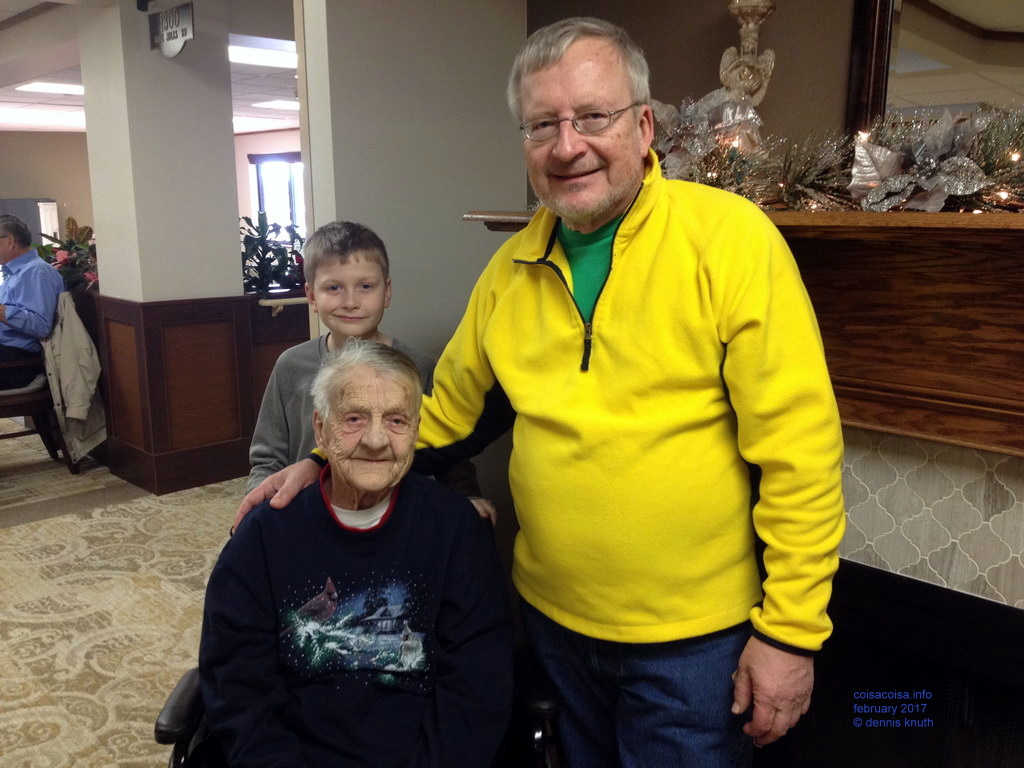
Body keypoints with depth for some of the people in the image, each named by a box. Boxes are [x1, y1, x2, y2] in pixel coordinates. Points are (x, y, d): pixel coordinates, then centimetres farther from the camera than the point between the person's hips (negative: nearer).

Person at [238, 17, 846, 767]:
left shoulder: (729, 237, -16)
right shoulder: (512, 267, 0)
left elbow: (798, 451, -16)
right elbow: (445, 416, 10)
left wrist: (789, 630, -15)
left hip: (691, 639, -4)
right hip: (552, 620, 5)